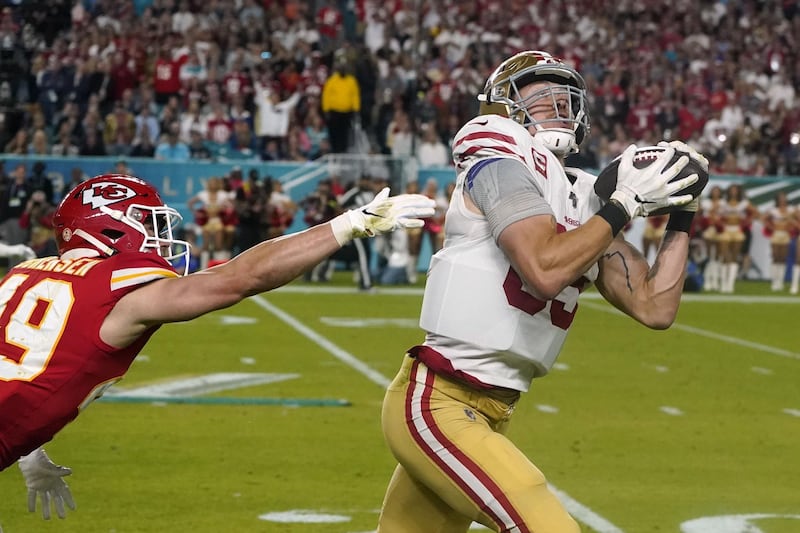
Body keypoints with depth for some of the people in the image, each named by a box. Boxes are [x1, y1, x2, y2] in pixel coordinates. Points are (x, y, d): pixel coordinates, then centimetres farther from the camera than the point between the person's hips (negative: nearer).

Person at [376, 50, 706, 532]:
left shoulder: (585, 201, 13)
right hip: (438, 405, -9)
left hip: (492, 415, 9)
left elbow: (655, 308, 11)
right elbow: (545, 271, -25)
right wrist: (625, 204, -17)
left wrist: (682, 214, 7)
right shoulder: (499, 169, -9)